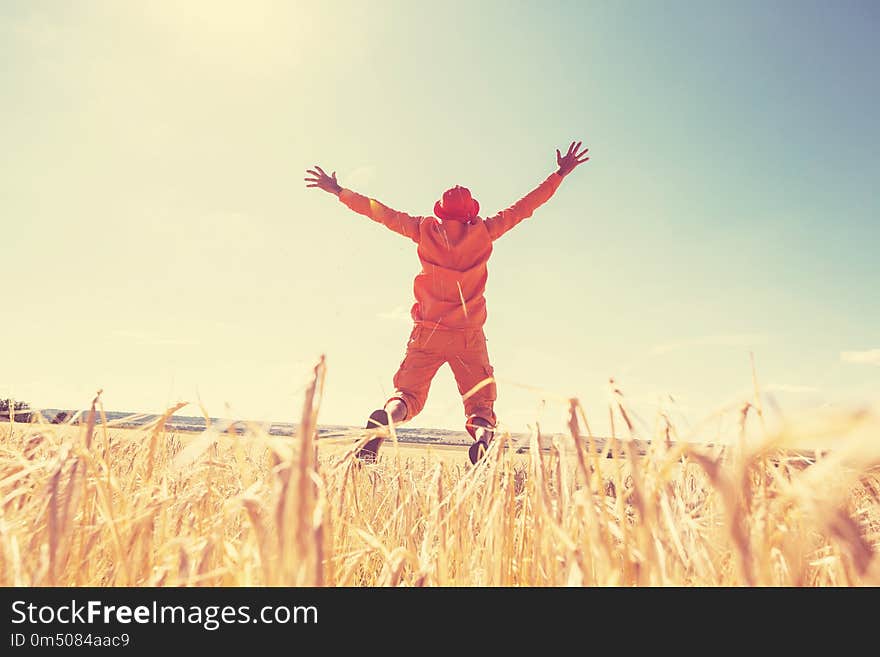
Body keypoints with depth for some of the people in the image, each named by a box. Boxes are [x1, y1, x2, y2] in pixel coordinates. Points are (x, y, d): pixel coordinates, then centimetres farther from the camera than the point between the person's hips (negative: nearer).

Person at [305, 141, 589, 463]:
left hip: (427, 332, 1)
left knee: (406, 394, 6)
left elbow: (382, 212, 12)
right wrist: (560, 174, 21)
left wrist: (339, 191, 24)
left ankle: (382, 422, -27)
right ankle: (483, 437, -31)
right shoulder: (483, 231, 4)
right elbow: (523, 207, 11)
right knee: (481, 404, 2)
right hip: (469, 336, -1)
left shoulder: (425, 229, 6)